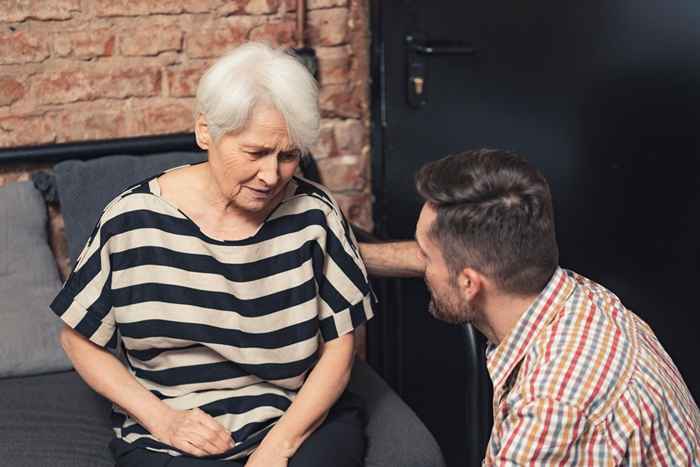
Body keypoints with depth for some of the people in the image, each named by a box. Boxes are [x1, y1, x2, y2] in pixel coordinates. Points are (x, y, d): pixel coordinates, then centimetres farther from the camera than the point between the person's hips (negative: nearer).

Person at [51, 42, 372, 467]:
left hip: (305, 421, 1)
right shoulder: (134, 220, -7)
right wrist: (160, 417, -7)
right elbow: (79, 338, 4)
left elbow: (339, 346, 0)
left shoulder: (313, 213, -5)